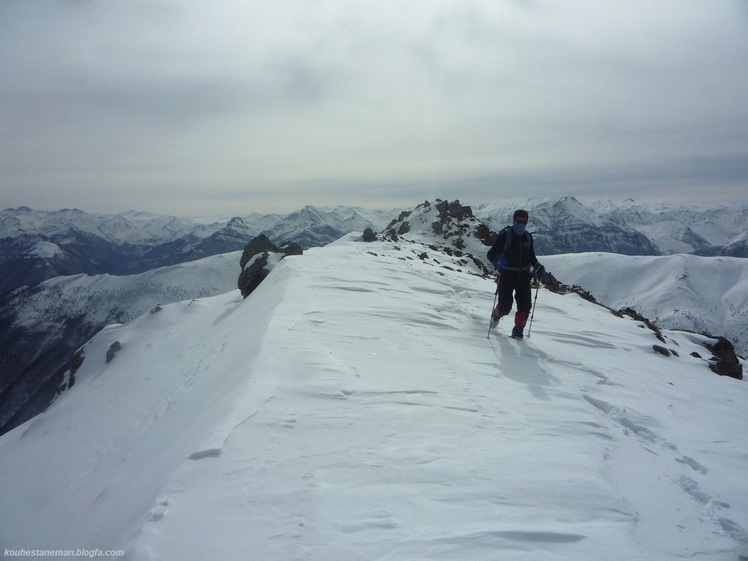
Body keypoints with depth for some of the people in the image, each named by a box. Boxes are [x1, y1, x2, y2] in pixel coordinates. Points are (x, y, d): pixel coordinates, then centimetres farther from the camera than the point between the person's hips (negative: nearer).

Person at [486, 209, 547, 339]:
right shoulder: (504, 235, -7)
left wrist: (538, 268, 5)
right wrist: (498, 262, -29)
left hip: (523, 276, 4)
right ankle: (496, 314, 31)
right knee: (505, 306, -4)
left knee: (525, 305, -6)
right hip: (507, 276, -4)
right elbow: (491, 254, -8)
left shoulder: (528, 237, 9)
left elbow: (531, 256, 21)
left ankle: (518, 330, 10)